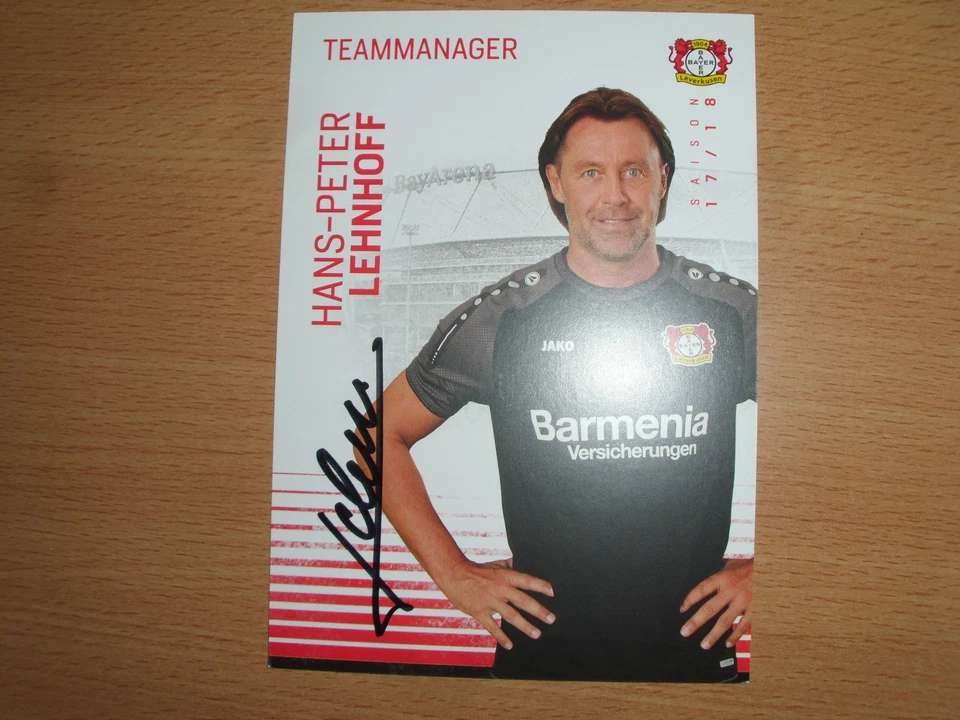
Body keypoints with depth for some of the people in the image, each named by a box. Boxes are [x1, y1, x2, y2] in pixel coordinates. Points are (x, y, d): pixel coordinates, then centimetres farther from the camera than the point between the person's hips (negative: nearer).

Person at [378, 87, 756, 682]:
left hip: (696, 650, 1)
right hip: (544, 645, 0)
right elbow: (385, 432, 0)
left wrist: (765, 569, -2)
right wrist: (454, 573, -5)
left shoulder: (734, 311, -6)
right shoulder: (498, 319, -9)